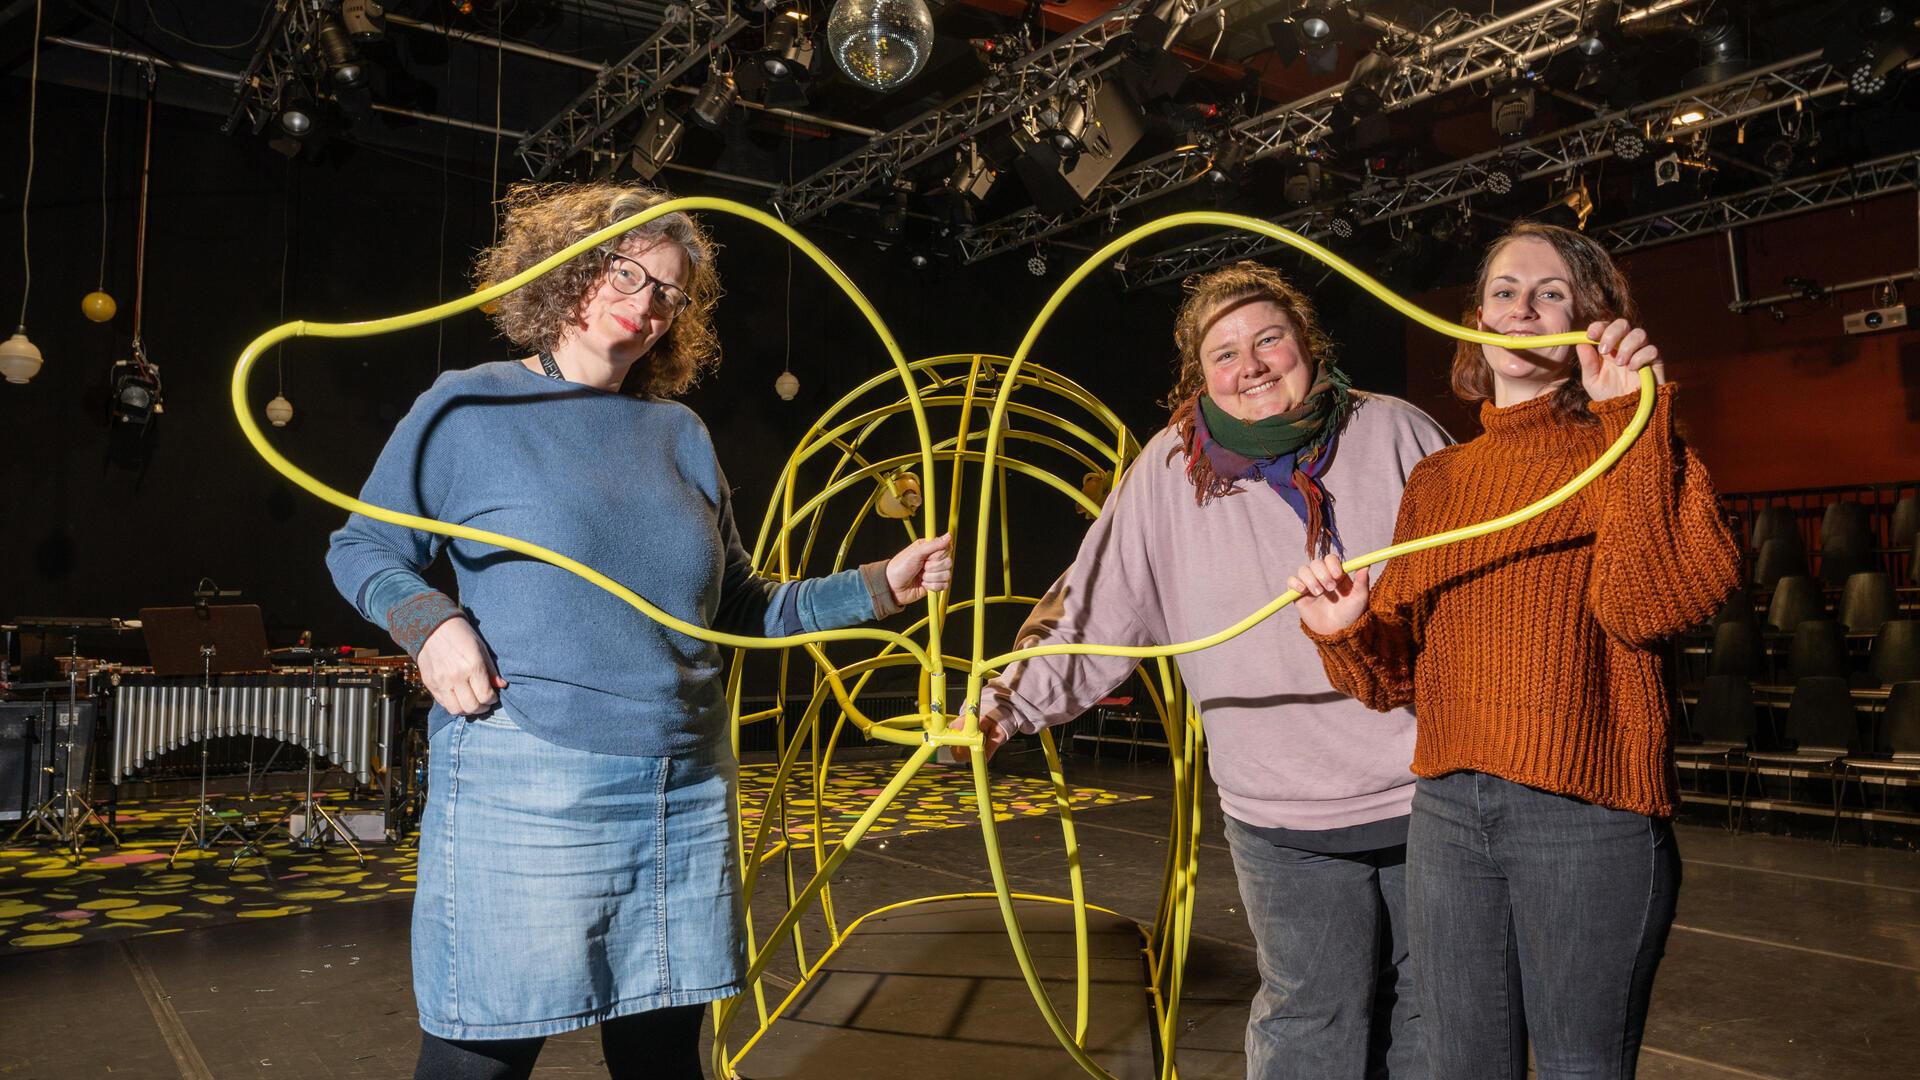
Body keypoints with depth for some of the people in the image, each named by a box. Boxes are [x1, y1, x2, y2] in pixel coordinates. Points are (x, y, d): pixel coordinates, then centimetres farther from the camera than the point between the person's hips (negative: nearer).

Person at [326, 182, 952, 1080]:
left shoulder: (680, 435, 12)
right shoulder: (468, 409, 1)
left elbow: (740, 607, 15)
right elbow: (362, 548, 7)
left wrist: (876, 588, 6)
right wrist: (432, 622, -12)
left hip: (687, 794, 5)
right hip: (525, 793, -4)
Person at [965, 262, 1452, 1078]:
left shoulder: (1397, 435, -2)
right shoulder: (1171, 471, -3)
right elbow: (1096, 609, -5)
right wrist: (1010, 700, -14)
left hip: (1434, 795, 2)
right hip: (1288, 820, -1)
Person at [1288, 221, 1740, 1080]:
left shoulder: (1630, 449, 1)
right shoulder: (1436, 479, 12)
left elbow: (1649, 605, -20)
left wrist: (1631, 416, -18)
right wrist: (1347, 634, -9)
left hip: (1585, 816, -4)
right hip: (1447, 812, 4)